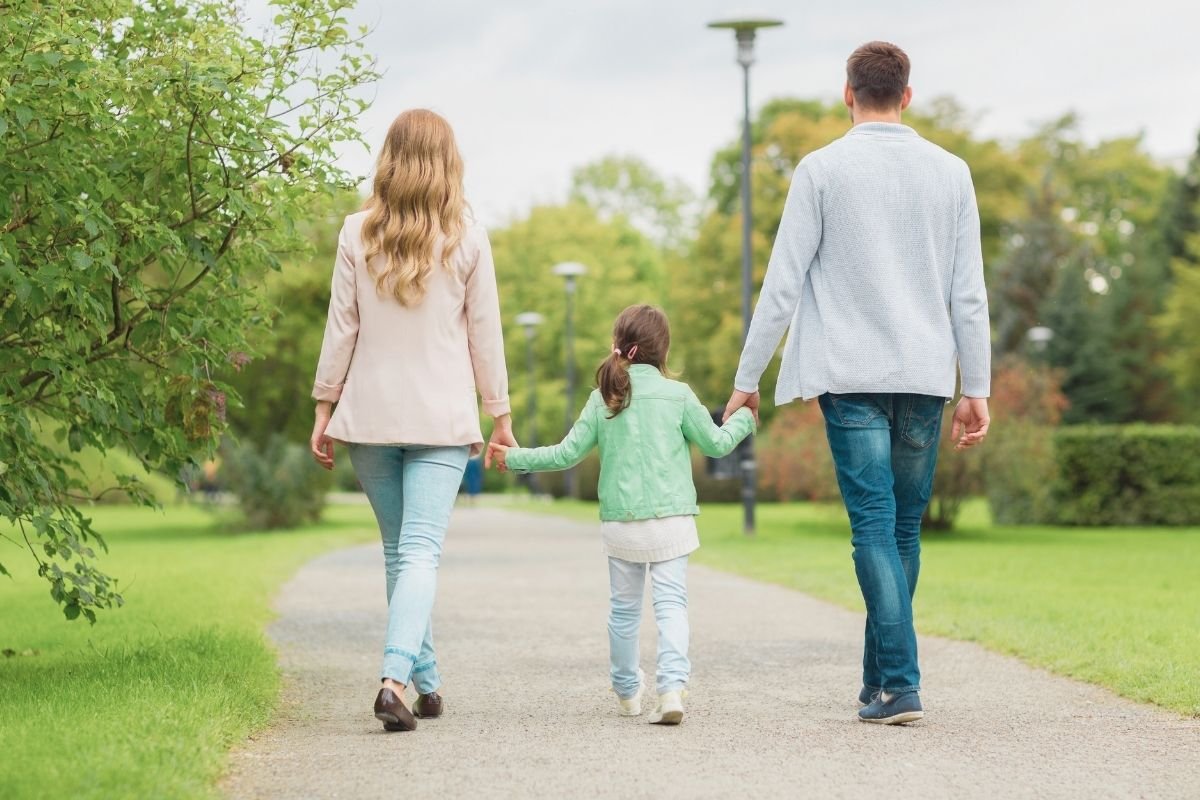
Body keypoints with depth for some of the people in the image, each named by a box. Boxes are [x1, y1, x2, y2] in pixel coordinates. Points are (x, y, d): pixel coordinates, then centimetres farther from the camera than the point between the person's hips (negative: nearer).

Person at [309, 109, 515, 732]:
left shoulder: (358, 233, 1)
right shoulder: (467, 238, -2)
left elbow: (341, 329, 2)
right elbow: (485, 335, 2)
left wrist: (324, 408, 8)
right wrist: (500, 414, 11)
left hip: (370, 416, 2)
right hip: (442, 419, -2)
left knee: (398, 550, 15)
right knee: (422, 550, -6)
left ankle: (427, 683, 19)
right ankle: (396, 676, -24)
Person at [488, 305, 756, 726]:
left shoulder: (603, 398, 1)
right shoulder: (677, 395, -3)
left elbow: (567, 454, 3)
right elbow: (716, 443, 5)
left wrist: (513, 458, 16)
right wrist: (745, 418, 24)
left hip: (619, 522, 2)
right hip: (670, 519, -2)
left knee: (624, 607, 15)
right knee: (671, 603, -4)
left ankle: (627, 691, 28)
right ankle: (673, 687, -21)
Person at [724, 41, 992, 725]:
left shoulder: (823, 170, -1)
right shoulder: (950, 172, 7)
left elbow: (783, 285, -2)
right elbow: (969, 292, 6)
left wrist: (748, 379, 4)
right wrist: (977, 388, 11)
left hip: (851, 375, -3)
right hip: (925, 374, 3)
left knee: (874, 526, -5)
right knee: (905, 528, 12)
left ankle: (901, 684, -14)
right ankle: (879, 679, 21)